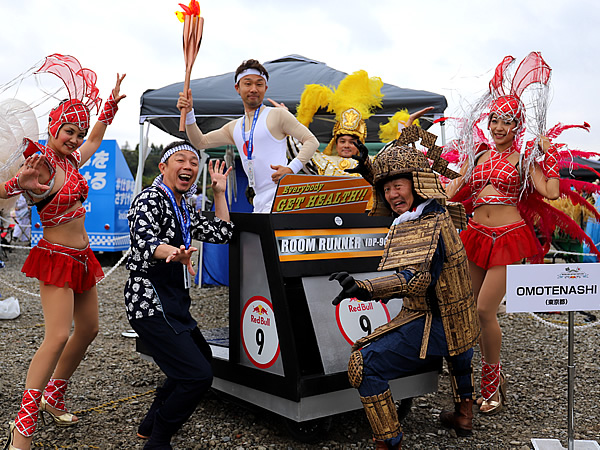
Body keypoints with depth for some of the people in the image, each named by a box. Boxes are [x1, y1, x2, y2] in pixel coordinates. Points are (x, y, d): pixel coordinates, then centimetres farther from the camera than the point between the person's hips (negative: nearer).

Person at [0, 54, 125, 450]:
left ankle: (53, 396, 29)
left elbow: (95, 138, 29)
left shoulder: (72, 160, 8)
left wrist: (111, 105, 24)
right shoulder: (42, 168, -16)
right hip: (57, 257, -9)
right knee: (58, 336, -17)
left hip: (82, 257, 9)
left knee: (89, 329, 11)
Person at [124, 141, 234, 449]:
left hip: (174, 303, 10)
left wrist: (219, 192, 15)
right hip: (149, 302, -10)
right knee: (198, 376, -17)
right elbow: (145, 241, -30)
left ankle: (151, 423, 35)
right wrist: (174, 253, -51)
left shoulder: (184, 209, 17)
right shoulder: (150, 199, -11)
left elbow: (221, 233, 17)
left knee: (201, 357, 25)